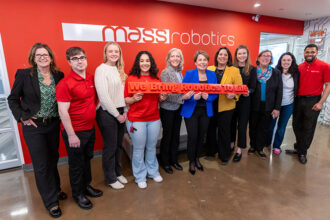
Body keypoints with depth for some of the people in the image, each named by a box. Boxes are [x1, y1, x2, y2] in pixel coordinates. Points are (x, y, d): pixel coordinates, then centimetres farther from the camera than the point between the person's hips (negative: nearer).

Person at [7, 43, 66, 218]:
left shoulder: (58, 75, 0)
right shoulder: (24, 74, -8)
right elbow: (13, 99, 0)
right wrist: (23, 117, -10)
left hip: (53, 125, 3)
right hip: (33, 126, -3)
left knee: (53, 160, 18)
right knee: (41, 165, 5)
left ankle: (55, 189, 41)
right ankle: (51, 202, 22)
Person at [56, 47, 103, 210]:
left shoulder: (91, 79, 5)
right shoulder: (65, 83, -17)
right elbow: (63, 112, -19)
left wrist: (93, 112, 11)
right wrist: (71, 135, -19)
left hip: (90, 129, 7)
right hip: (74, 132, -6)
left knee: (87, 159, 22)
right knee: (76, 164, 11)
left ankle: (86, 186, 43)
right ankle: (78, 194, 32)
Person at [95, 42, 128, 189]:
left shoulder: (119, 70, 12)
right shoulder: (101, 69, -11)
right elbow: (103, 96, -17)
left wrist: (125, 111, 3)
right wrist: (117, 114, -12)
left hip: (120, 113, 7)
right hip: (107, 113, -7)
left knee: (119, 145, 16)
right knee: (110, 147, 6)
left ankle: (117, 172, 36)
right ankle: (110, 179, 26)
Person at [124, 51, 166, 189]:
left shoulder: (156, 79, 8)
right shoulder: (131, 78, -4)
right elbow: (126, 100, -3)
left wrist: (162, 98, -5)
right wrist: (134, 98, -22)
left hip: (154, 119, 4)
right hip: (136, 119, -3)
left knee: (152, 147, 16)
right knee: (139, 149, 8)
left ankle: (153, 172, 37)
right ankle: (140, 177, 28)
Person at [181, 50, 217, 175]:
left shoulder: (212, 74, 3)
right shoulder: (189, 74, -8)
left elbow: (216, 92, 4)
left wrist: (208, 97, -16)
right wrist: (193, 97, -27)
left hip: (206, 110, 4)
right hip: (191, 110, -3)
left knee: (201, 136, 14)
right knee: (192, 137, 0)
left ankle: (197, 159, 37)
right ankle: (191, 162, 24)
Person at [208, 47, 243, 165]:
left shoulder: (234, 70, -1)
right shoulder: (210, 69, 6)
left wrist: (234, 95, -23)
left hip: (226, 106, -2)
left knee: (224, 131, 7)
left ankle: (224, 156, 27)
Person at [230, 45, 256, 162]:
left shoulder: (252, 69, 1)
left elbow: (253, 87, -2)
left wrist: (248, 92, -24)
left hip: (244, 100, -1)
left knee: (242, 125, 4)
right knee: (232, 122, 11)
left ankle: (239, 150, 16)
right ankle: (231, 144, 30)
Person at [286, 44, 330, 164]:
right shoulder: (299, 67, 5)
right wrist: (294, 98, 1)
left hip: (313, 101, -4)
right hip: (298, 100, 4)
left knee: (308, 128, 5)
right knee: (297, 125, 13)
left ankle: (302, 152, 20)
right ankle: (298, 147, 31)